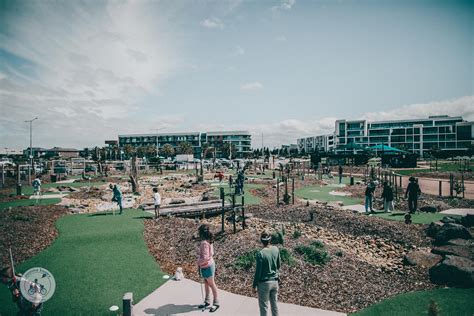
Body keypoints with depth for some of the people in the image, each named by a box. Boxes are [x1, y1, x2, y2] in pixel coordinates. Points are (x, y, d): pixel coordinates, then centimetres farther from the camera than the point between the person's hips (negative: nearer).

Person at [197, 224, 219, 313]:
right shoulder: (208, 241, -1)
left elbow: (205, 258, -29)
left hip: (207, 266, -9)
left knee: (211, 284, 7)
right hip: (208, 265, 9)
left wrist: (199, 262, -13)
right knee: (206, 283, 21)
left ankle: (216, 303, 24)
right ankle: (207, 301, 36)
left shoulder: (204, 243, -28)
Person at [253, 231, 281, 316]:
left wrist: (254, 285, -5)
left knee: (263, 306, 8)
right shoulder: (276, 250, -5)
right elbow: (279, 265, 8)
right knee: (274, 304, 19)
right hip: (275, 281, 5)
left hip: (264, 283, -5)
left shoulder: (260, 254, -21)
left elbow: (258, 271, -16)